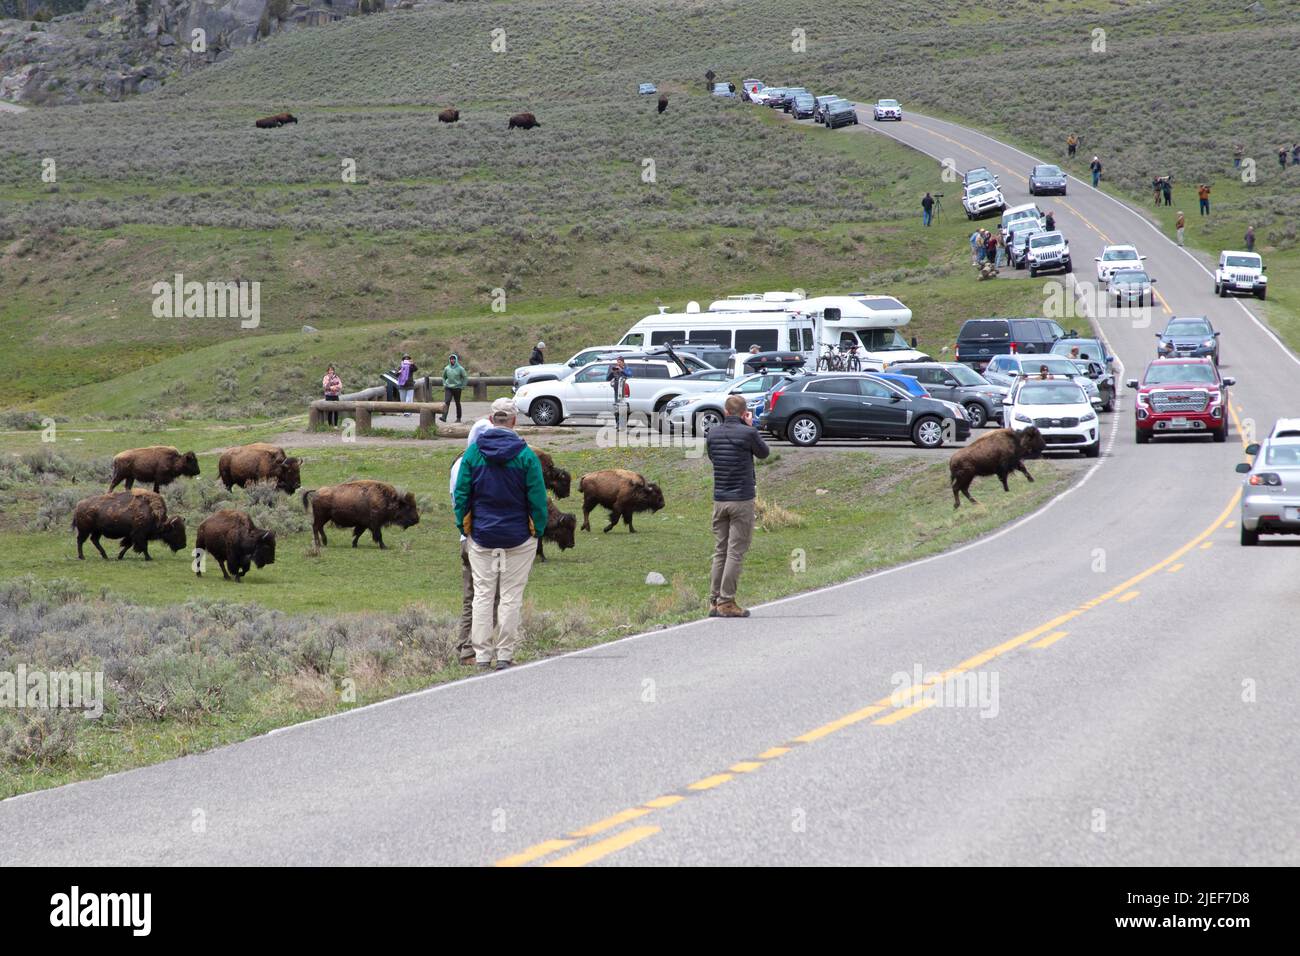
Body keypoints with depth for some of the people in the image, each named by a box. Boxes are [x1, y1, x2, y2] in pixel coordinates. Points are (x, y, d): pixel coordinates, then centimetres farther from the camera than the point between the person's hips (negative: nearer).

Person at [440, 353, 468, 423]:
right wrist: (444, 384, 8)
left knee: (457, 403, 8)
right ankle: (444, 416, -24)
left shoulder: (460, 368, -7)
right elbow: (444, 377, 18)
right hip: (448, 388, 2)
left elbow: (465, 377, 0)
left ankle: (458, 418, 18)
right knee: (447, 402, -15)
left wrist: (462, 385, -3)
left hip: (457, 388, -2)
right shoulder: (446, 368, 2)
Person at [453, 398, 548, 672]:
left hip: (481, 536, 2)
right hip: (518, 537, -2)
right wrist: (538, 531, 4)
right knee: (511, 597, 4)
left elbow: (461, 494, 1)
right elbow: (537, 499, -7)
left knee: (482, 595, 8)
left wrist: (463, 527, 10)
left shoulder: (473, 452, -2)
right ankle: (504, 656, 4)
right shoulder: (526, 455, -8)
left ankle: (482, 656, 6)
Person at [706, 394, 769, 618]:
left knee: (720, 552, 11)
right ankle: (726, 602, -5)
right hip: (742, 499, -5)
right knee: (735, 553, -3)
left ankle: (714, 601, 10)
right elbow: (764, 453, 6)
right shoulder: (747, 433, -11)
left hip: (719, 499, 5)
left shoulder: (713, 433, 3)